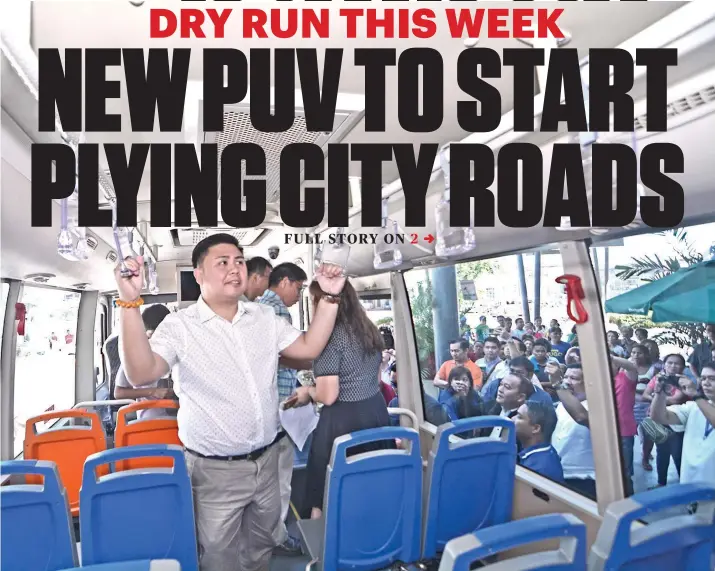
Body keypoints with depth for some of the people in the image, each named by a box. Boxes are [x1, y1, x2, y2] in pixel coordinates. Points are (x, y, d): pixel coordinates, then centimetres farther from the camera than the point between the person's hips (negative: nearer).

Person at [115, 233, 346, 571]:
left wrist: (330, 297, -5)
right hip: (215, 471, -4)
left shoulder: (265, 318, 2)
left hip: (266, 461, 5)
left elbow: (308, 348, 3)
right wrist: (129, 302, -36)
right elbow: (140, 374, -27)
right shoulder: (179, 326, -14)